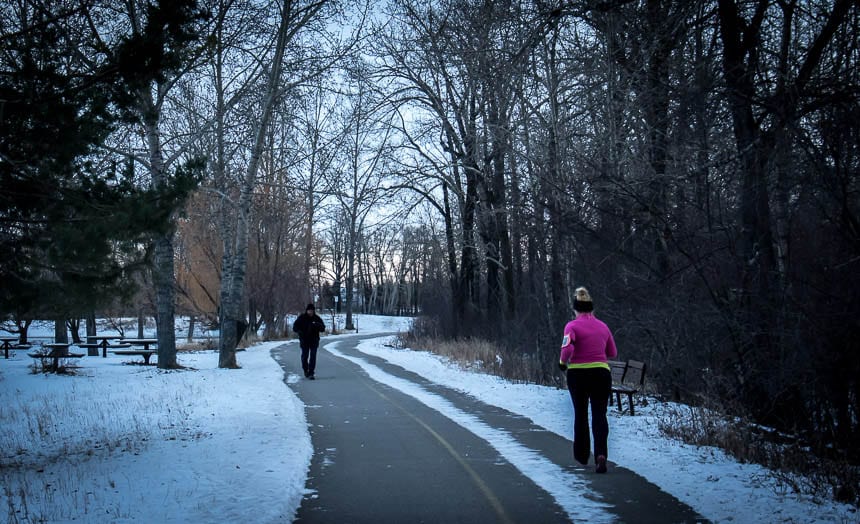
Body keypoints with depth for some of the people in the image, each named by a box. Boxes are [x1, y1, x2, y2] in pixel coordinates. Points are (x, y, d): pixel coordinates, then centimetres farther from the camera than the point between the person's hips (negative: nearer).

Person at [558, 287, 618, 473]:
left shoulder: (572, 326, -7)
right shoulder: (603, 326, 6)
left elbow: (567, 347, -23)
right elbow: (612, 353, 13)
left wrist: (563, 362, -5)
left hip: (577, 374, -1)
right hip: (601, 373, 2)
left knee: (580, 414, 15)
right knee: (599, 414, 1)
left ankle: (582, 455, 27)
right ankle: (601, 454, -21)